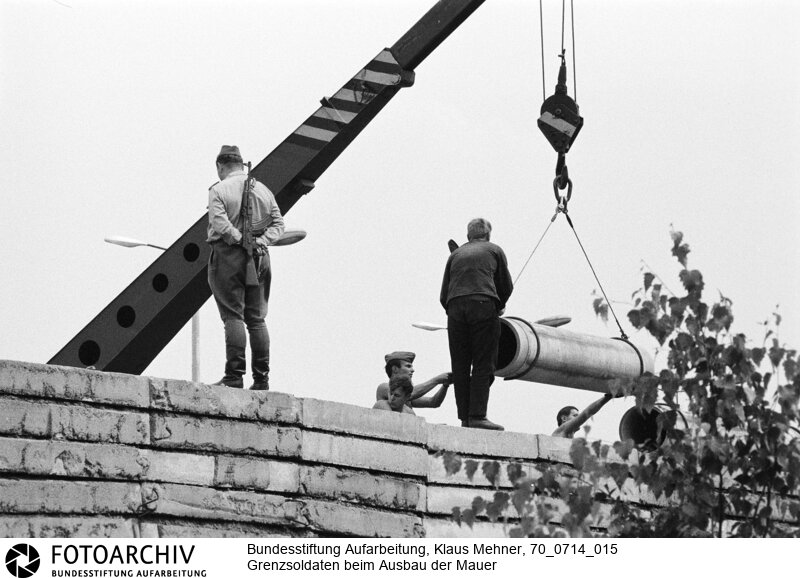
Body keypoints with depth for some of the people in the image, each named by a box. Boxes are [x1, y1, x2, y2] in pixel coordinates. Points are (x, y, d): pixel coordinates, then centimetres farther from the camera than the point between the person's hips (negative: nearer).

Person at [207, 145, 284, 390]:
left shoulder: (219, 190, -4)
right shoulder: (263, 190, 13)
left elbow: (220, 224, -17)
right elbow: (278, 223, 7)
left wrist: (241, 240, -13)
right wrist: (260, 241, -3)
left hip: (228, 255, -5)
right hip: (259, 258, 5)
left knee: (233, 316, -6)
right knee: (257, 319, 8)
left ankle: (234, 376, -12)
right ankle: (261, 378, 6)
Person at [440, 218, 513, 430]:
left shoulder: (455, 254, 24)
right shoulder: (494, 250, 18)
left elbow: (443, 295, 19)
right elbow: (506, 286, 20)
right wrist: (499, 306, 38)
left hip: (455, 308, 3)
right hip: (483, 305, -3)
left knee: (460, 366, 6)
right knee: (483, 365, -3)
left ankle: (465, 418, 2)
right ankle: (477, 416, -11)